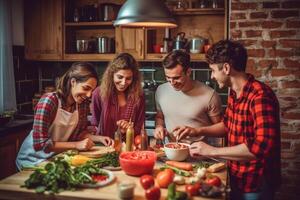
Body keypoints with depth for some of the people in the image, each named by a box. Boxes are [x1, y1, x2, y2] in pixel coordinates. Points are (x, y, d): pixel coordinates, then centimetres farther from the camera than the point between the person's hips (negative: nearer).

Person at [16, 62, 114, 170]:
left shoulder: (83, 103, -6)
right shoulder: (48, 101, -24)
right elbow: (40, 144, -24)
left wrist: (99, 138, -10)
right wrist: (76, 145, -26)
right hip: (34, 160, -6)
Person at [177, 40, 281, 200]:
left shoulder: (260, 96, -25)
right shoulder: (234, 93, 1)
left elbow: (263, 146, -34)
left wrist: (213, 151, -28)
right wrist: (199, 131, 1)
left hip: (255, 184, -7)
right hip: (236, 178, 7)